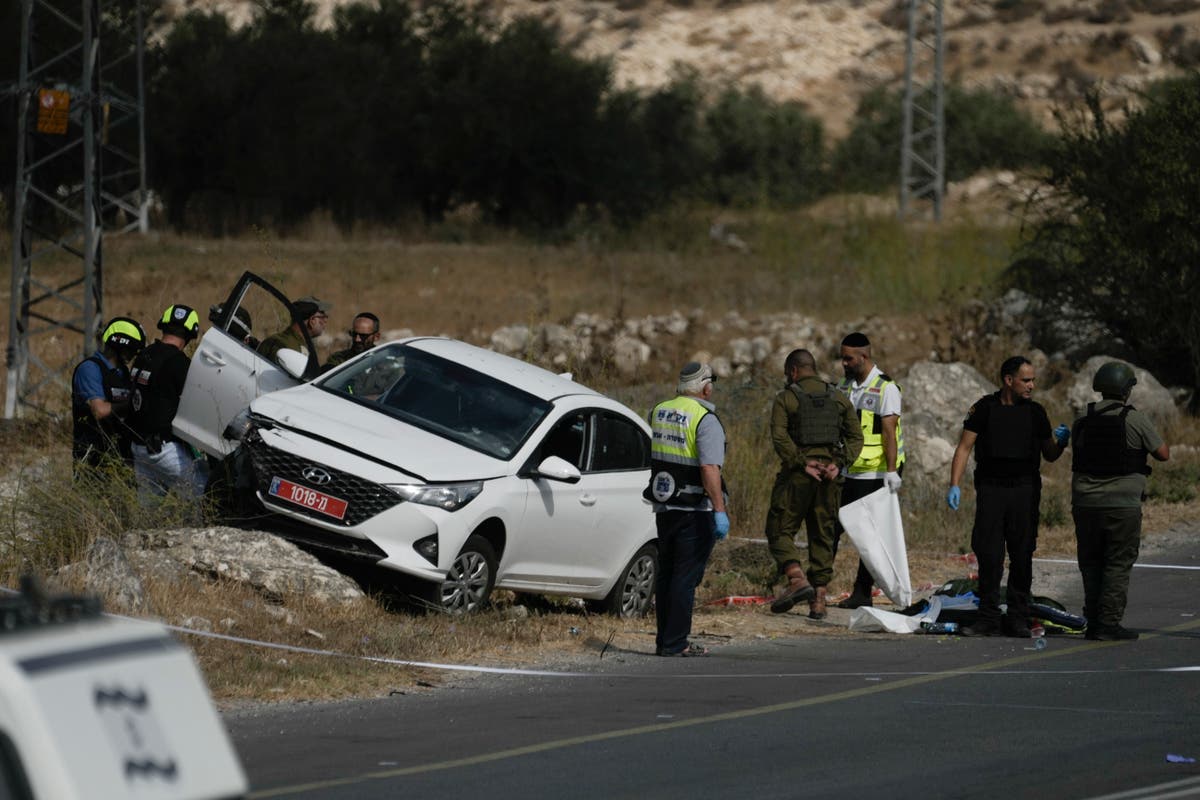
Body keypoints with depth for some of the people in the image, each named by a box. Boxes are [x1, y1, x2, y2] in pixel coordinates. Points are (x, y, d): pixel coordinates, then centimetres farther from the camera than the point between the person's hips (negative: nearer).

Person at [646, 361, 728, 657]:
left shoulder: (659, 412, 7)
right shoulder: (705, 420, -15)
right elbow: (709, 469, -23)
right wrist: (720, 511, -24)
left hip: (664, 508, 7)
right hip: (694, 511, -7)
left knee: (666, 575, 14)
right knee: (686, 577, -4)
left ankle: (664, 640, 17)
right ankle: (676, 643, -5)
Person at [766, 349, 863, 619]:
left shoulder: (785, 398, 0)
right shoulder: (839, 398, 12)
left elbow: (779, 437, -14)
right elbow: (856, 437, 5)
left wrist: (801, 463, -14)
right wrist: (839, 463, -4)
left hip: (797, 475, -4)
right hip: (830, 475, 4)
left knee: (780, 530, 3)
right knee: (822, 536, 9)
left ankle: (796, 578, -20)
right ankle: (818, 599, 6)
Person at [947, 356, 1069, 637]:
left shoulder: (1035, 412, 8)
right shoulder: (985, 408, 3)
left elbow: (1049, 456, 15)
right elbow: (964, 447, 2)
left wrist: (1061, 442, -7)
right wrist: (954, 485, -7)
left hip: (1025, 490, 1)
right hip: (991, 488, -1)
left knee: (1022, 556, 0)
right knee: (988, 555, -3)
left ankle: (1017, 619, 6)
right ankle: (988, 618, 3)